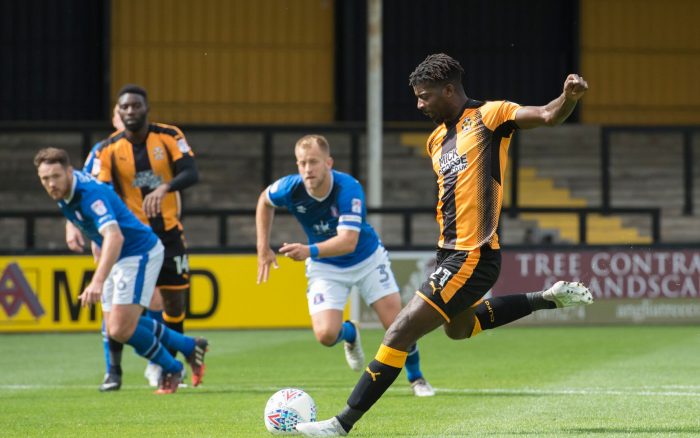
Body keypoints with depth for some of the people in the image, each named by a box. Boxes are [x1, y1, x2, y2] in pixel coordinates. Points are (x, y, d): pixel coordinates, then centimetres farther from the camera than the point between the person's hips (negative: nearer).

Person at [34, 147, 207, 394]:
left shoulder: (90, 193, -31)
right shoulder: (63, 193, -3)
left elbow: (115, 237, -46)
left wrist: (98, 282, -56)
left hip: (139, 254, -10)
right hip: (118, 259, 10)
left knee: (121, 330, -15)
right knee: (116, 327, 12)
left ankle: (172, 370, 9)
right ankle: (189, 347, 26)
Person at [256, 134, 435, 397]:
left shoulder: (349, 189, -32)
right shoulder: (290, 189, -22)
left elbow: (348, 241, -42)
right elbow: (265, 201, 4)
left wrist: (310, 251, -58)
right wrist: (263, 249, -1)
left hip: (367, 259, -2)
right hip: (326, 268, 2)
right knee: (326, 334, -17)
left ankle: (416, 378, 22)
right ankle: (350, 333, 22)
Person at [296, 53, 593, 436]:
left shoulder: (488, 117, -9)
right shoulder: (437, 140, 14)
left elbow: (548, 116, -19)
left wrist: (569, 97, -39)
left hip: (471, 258, -10)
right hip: (450, 253, 10)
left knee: (399, 333, -11)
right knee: (458, 327, 34)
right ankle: (550, 298, 35)